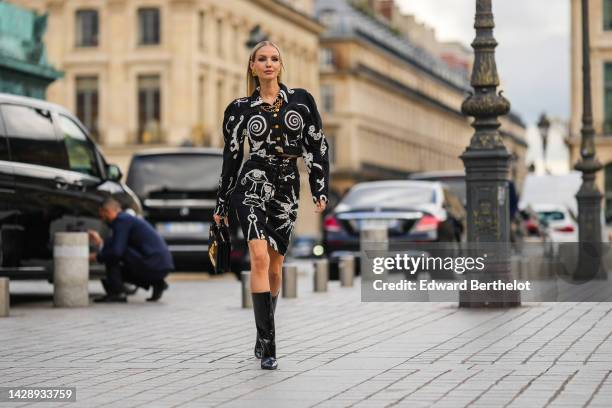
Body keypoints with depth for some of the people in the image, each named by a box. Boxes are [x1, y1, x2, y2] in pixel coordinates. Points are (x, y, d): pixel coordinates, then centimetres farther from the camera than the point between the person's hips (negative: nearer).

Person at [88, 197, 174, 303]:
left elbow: (116, 252, -16)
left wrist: (97, 257, 0)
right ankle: (157, 283, 14)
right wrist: (100, 243, 19)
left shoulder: (122, 220, -7)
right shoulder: (127, 218, 22)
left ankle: (117, 292, -5)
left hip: (152, 265, -10)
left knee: (111, 255, -6)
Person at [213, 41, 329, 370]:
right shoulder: (240, 108, 3)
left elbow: (317, 145, 6)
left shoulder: (301, 100, 6)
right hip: (253, 185, -2)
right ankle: (267, 346, -21)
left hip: (286, 191, 2)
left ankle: (263, 339, 25)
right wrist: (222, 204, 12)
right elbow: (231, 157, 9)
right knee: (260, 257, -19)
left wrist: (321, 188, -2)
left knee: (275, 266, 8)